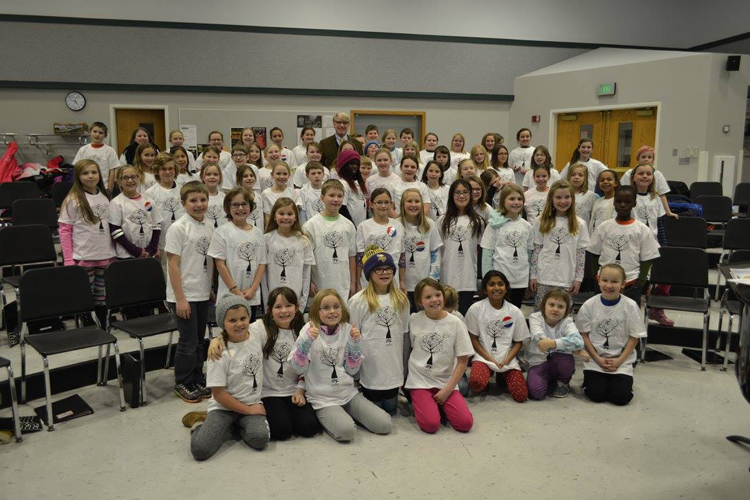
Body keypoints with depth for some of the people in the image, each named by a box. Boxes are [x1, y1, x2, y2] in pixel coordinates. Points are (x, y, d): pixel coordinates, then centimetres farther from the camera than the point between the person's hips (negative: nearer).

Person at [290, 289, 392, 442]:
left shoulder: (347, 329, 0)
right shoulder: (310, 330, -10)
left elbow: (352, 370, 2)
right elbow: (299, 368, -15)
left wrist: (355, 343, -12)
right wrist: (306, 340, -28)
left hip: (349, 392, 4)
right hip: (322, 398, -4)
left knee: (384, 425, -8)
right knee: (346, 431, -28)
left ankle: (346, 413, 14)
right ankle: (324, 418, 3)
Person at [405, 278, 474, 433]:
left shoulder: (456, 323, -7)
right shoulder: (414, 320, -5)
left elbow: (462, 361, -4)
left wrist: (448, 390, -9)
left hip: (446, 382, 1)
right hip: (420, 381, -1)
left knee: (465, 423, -18)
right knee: (431, 425, -22)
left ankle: (440, 404, 9)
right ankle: (418, 402, 9)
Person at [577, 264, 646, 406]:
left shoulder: (630, 306, -9)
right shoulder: (589, 305, -7)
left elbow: (634, 337, -4)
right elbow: (584, 335, -1)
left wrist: (619, 361, -11)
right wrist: (598, 359, -10)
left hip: (622, 361, 0)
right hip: (595, 359, 0)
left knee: (621, 397, -13)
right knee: (596, 395, -14)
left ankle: (619, 380, 19)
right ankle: (590, 378, 19)